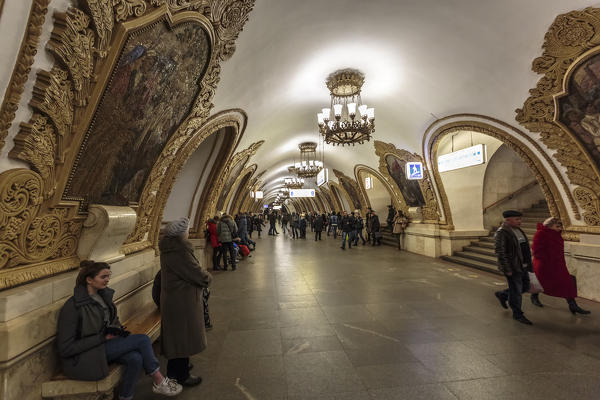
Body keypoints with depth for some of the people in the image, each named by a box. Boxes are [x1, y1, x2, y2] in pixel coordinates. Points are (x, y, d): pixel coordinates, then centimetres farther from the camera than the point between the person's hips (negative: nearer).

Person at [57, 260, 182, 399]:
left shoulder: (104, 294, 3)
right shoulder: (73, 307, -20)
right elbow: (65, 348, -19)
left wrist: (117, 330, -3)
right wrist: (103, 337, -20)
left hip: (104, 345, 7)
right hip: (85, 358, -7)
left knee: (135, 358, -22)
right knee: (142, 340, -18)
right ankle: (159, 382, -1)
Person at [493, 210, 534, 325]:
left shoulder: (517, 230, 9)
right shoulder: (501, 233, -19)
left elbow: (524, 248, 18)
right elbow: (500, 253, -21)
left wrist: (528, 263, 17)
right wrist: (507, 270, -20)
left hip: (522, 266, 9)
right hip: (512, 268, -9)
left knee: (525, 287, 16)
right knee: (516, 291, 2)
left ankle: (502, 295, 33)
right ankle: (517, 314, 18)